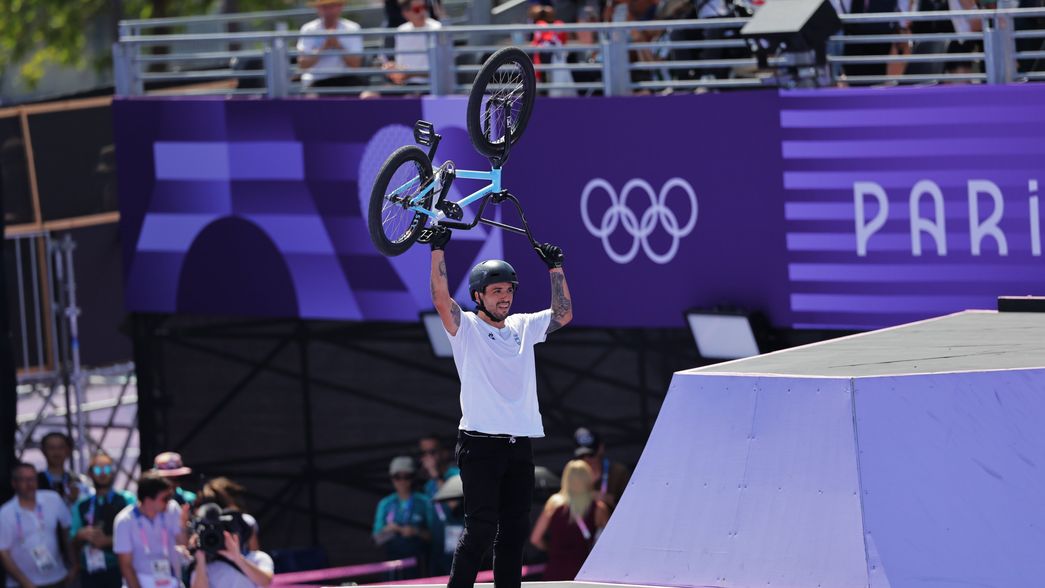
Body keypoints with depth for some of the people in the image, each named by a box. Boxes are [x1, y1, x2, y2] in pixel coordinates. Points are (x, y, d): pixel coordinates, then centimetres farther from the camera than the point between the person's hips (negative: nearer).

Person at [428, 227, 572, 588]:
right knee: (481, 527, -11)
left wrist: (555, 268, 13)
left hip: (520, 445, 6)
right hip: (480, 445, -6)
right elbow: (441, 300, -16)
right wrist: (438, 250, -21)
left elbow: (563, 314, 18)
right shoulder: (465, 328, 0)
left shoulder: (523, 327, 15)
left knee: (515, 530, 6)